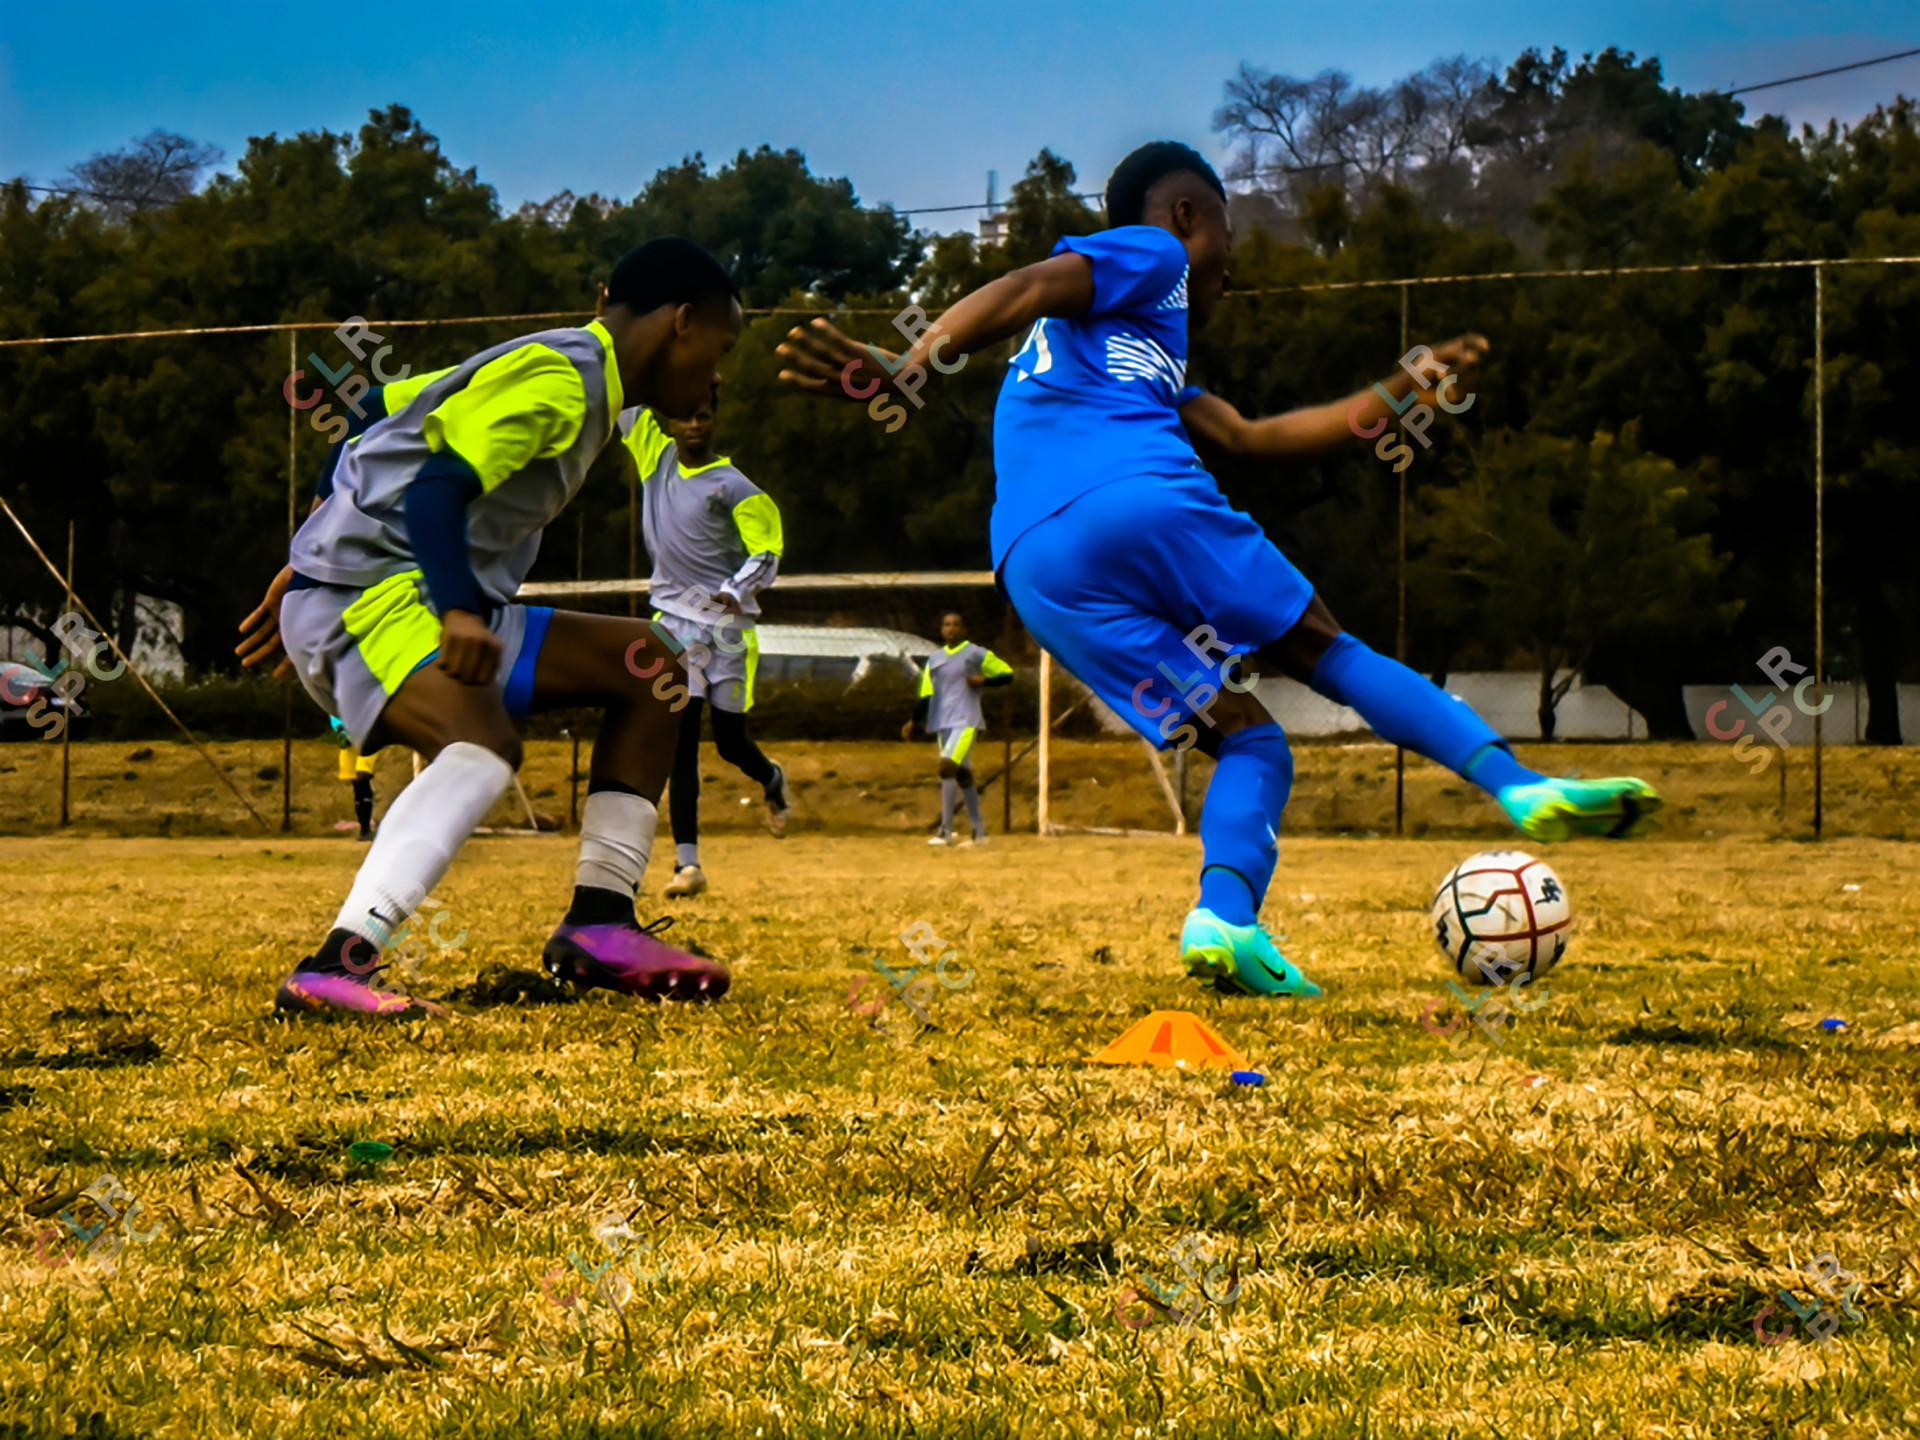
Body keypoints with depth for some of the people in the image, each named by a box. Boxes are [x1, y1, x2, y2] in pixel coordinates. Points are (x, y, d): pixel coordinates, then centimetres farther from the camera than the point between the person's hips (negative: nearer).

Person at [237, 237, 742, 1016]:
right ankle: (334, 968, -49)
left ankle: (598, 927, 12)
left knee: (648, 666, 15)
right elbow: (434, 485, -25)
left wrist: (311, 573, 27)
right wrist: (460, 612, -37)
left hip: (437, 604, 11)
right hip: (365, 593, -11)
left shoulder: (571, 377, 20)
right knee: (484, 744, -36)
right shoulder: (558, 377, -12)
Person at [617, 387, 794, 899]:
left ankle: (772, 780, 40)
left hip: (728, 623, -2)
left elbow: (767, 552, -7)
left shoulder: (734, 487, -4)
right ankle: (687, 862, -14)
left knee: (731, 742, 2)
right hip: (677, 620, 2)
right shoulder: (657, 458, 7)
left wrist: (736, 591, -24)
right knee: (681, 738, -11)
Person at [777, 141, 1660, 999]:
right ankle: (1524, 789, 0)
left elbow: (1250, 436, 42)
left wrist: (1399, 396, 46)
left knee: (1250, 741, 6)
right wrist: (902, 374, -16)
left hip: (1038, 574, 7)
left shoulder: (1127, 342, 40)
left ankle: (1223, 917, -19)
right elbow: (1024, 292, -4)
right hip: (1144, 503, -7)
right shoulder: (1149, 253, 15)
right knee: (1326, 653, 8)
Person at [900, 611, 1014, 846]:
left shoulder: (977, 655, 0)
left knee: (947, 767, -21)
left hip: (966, 721, -6)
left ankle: (945, 830, -20)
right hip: (943, 723, 6)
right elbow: (926, 694, 15)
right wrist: (913, 721, 5)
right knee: (962, 775, 8)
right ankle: (979, 832, 15)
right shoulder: (934, 659, 16)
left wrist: (984, 680, -12)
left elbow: (1007, 674, 4)